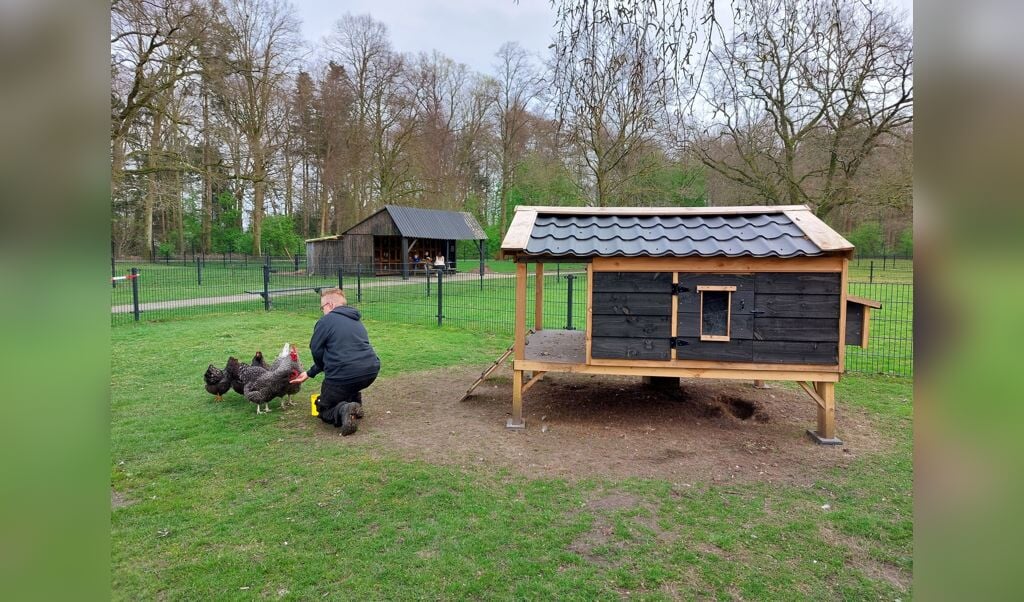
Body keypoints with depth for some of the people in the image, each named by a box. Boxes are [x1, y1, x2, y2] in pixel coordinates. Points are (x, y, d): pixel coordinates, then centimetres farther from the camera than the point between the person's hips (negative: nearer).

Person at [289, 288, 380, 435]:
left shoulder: (326, 321, -2)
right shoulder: (356, 321, 22)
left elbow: (317, 352, 2)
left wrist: (324, 368, 25)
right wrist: (309, 373, 33)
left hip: (344, 376, -6)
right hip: (371, 371, 7)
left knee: (324, 410, 18)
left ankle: (343, 410, -15)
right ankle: (355, 402, 21)